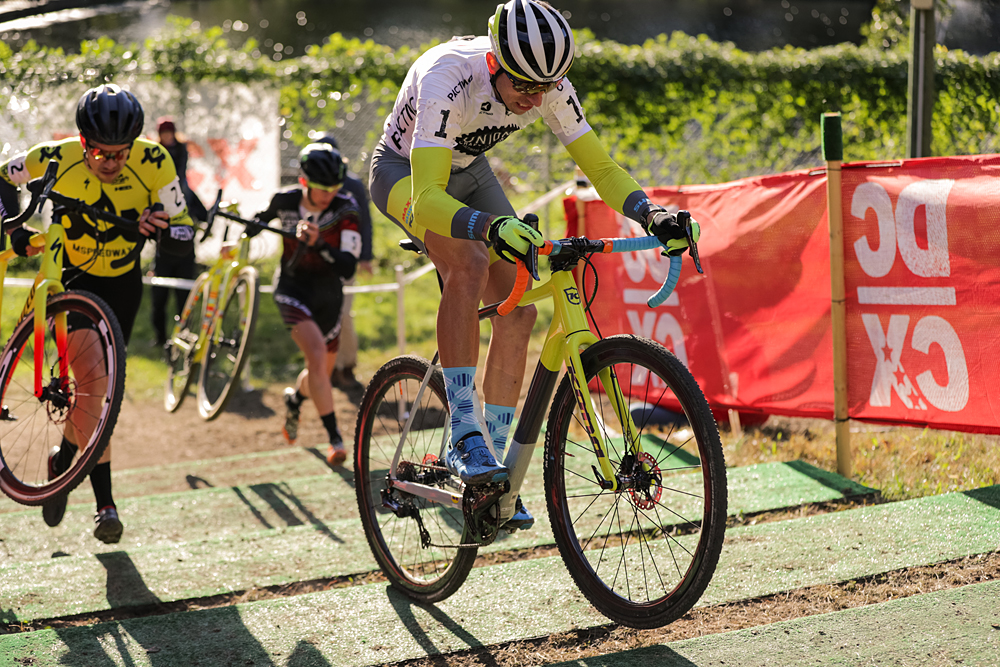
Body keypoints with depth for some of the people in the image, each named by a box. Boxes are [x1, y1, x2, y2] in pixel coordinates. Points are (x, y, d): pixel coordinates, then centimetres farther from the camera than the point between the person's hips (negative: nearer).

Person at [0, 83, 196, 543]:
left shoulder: (153, 161, -25)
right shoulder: (57, 159, -25)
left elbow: (184, 237, -22)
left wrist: (160, 229, -44)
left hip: (122, 283, 2)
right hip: (70, 278, -2)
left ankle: (64, 459, 29)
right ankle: (105, 502, -6)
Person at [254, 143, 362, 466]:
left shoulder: (346, 207, -20)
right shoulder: (285, 201, -15)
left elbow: (348, 267, -28)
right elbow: (262, 220, 11)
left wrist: (318, 243, -42)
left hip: (328, 293, 2)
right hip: (293, 288, -2)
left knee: (322, 370, 15)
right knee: (317, 354, -25)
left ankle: (294, 397, 52)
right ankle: (335, 439, -22)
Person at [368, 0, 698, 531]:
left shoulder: (548, 85, -24)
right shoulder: (447, 78, -40)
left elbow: (600, 167, -18)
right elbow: (427, 199, -48)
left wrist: (651, 214, -37)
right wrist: (491, 227, -66)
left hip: (466, 171, 6)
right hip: (405, 171, -5)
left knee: (517, 308, -9)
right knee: (470, 263, -34)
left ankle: (495, 461, 2)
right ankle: (463, 435, -30)